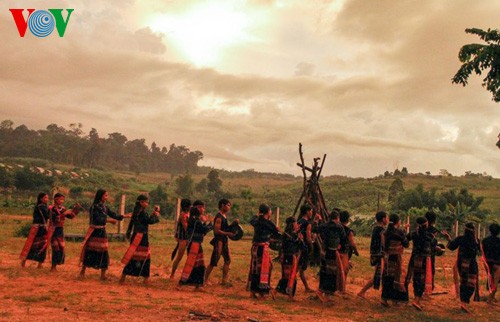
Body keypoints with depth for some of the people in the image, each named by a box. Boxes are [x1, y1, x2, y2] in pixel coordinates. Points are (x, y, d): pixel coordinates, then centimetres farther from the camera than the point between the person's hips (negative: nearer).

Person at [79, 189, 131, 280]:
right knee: (90, 252, 1)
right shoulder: (94, 207, -9)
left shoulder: (105, 207, 10)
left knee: (103, 253, 4)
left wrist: (125, 216, 2)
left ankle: (103, 275, 11)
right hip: (94, 232, -6)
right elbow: (98, 219, -17)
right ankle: (82, 272, 19)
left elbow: (114, 215, 10)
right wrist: (109, 220, -13)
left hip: (102, 232, 6)